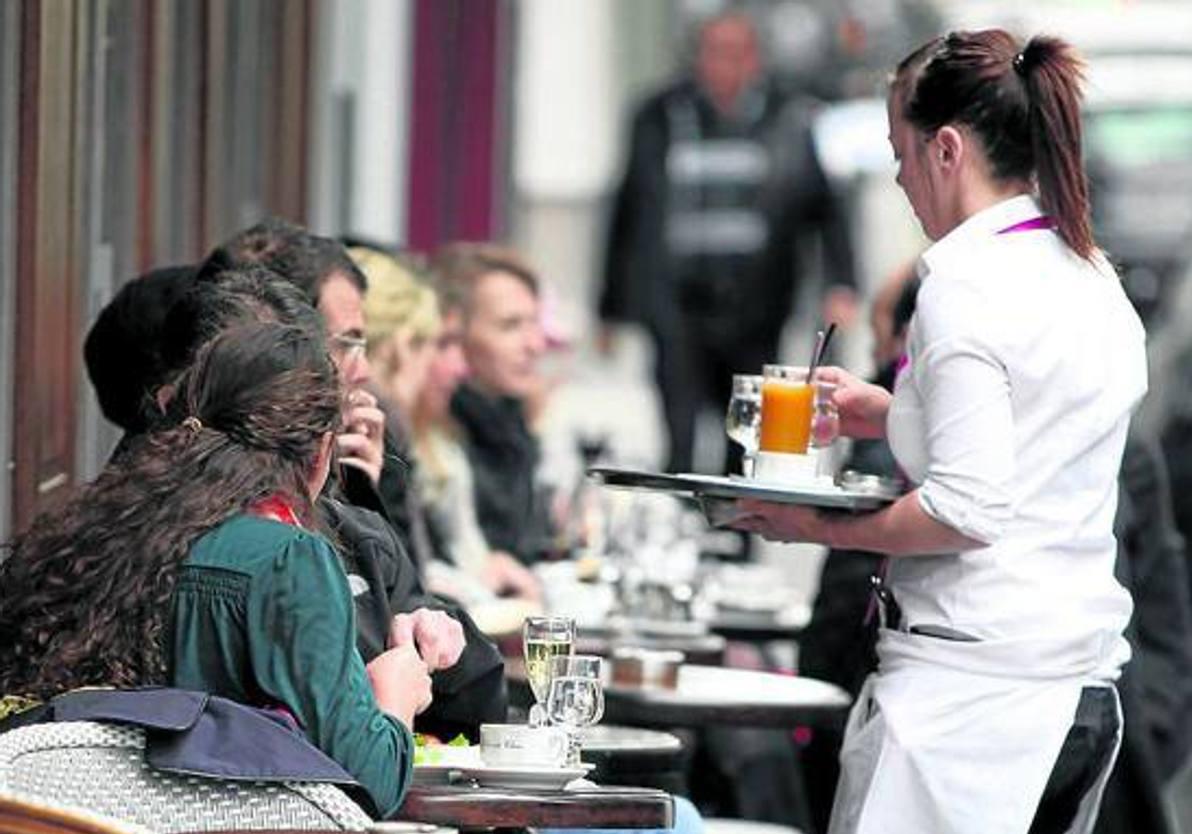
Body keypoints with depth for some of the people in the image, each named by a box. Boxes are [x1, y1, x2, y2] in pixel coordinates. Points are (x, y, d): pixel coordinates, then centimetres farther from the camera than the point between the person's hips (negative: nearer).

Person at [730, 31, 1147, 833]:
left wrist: (826, 528, -6)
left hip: (970, 689, -9)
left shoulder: (966, 285, -12)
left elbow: (966, 509, -18)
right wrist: (894, 416, 24)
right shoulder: (1096, 281, 13)